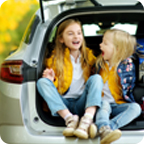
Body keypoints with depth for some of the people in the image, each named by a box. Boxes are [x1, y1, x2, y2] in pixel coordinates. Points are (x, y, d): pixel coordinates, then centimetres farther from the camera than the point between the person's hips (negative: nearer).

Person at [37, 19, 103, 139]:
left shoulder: (89, 56, 12)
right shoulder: (55, 60, 8)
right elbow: (52, 89, 9)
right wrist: (51, 81, -13)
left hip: (82, 105, 0)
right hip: (62, 105, 0)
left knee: (96, 77, -20)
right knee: (42, 82, -20)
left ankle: (87, 120, -42)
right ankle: (70, 119, -37)